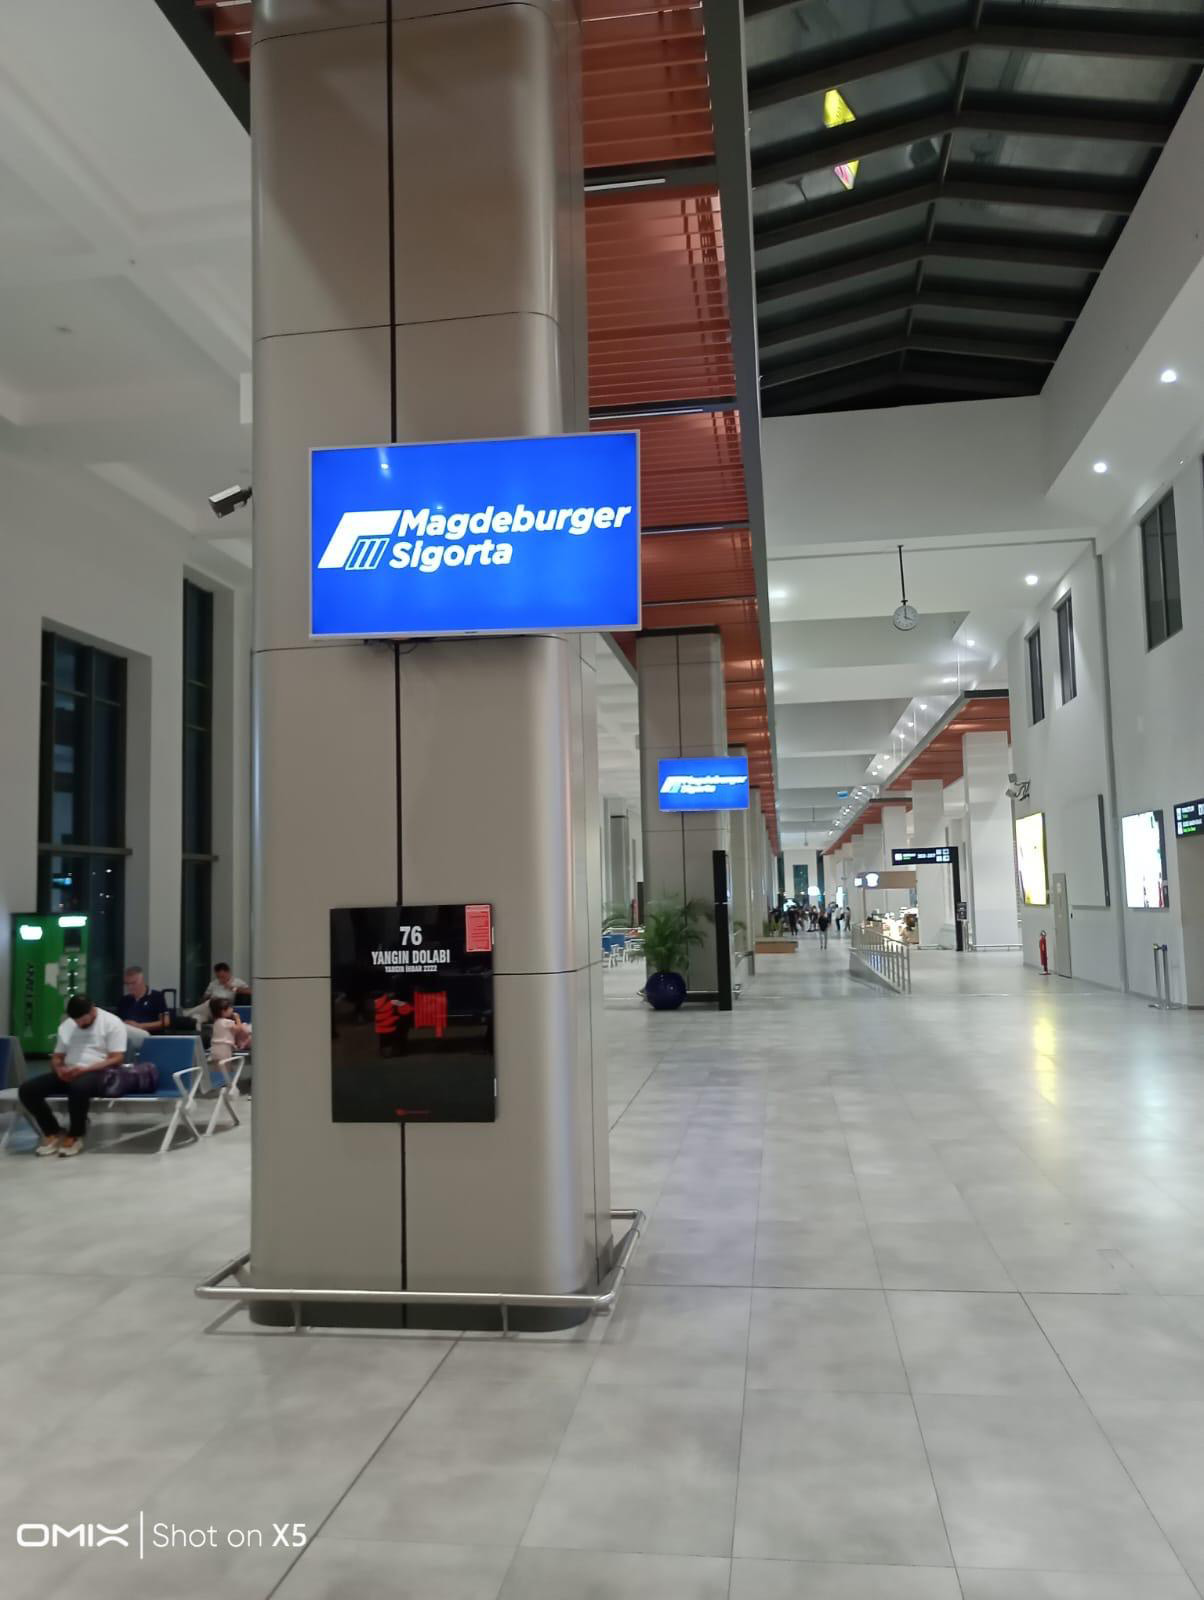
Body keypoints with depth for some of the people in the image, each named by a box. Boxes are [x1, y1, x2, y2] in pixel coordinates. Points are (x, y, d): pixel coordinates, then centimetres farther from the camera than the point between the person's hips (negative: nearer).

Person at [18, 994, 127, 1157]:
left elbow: (117, 1059, -9)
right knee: (27, 1089, -16)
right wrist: (59, 1069, -7)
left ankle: (74, 1137, -18)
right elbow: (56, 1057, 19)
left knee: (78, 1087, -41)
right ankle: (53, 1133, -3)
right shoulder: (66, 1025, 16)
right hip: (68, 1073, 6)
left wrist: (85, 1069, -21)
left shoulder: (112, 1023, -3)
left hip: (97, 1073, -6)